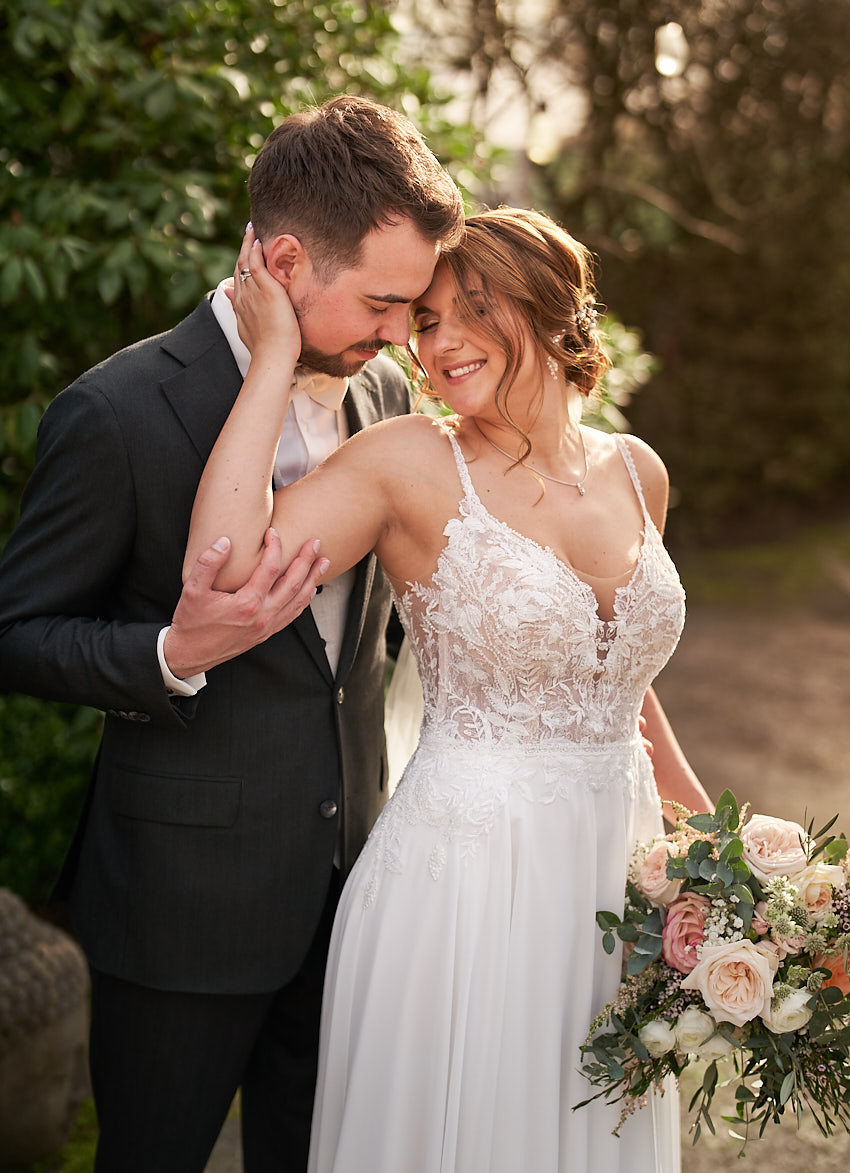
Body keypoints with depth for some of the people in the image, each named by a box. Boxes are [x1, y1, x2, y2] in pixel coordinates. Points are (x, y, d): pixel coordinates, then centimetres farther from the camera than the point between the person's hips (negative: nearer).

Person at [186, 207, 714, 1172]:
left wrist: (698, 812, 19)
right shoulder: (408, 462, -11)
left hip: (618, 871, 5)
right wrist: (274, 354, -22)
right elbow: (222, 571, -27)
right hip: (463, 870, -5)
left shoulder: (635, 471, 4)